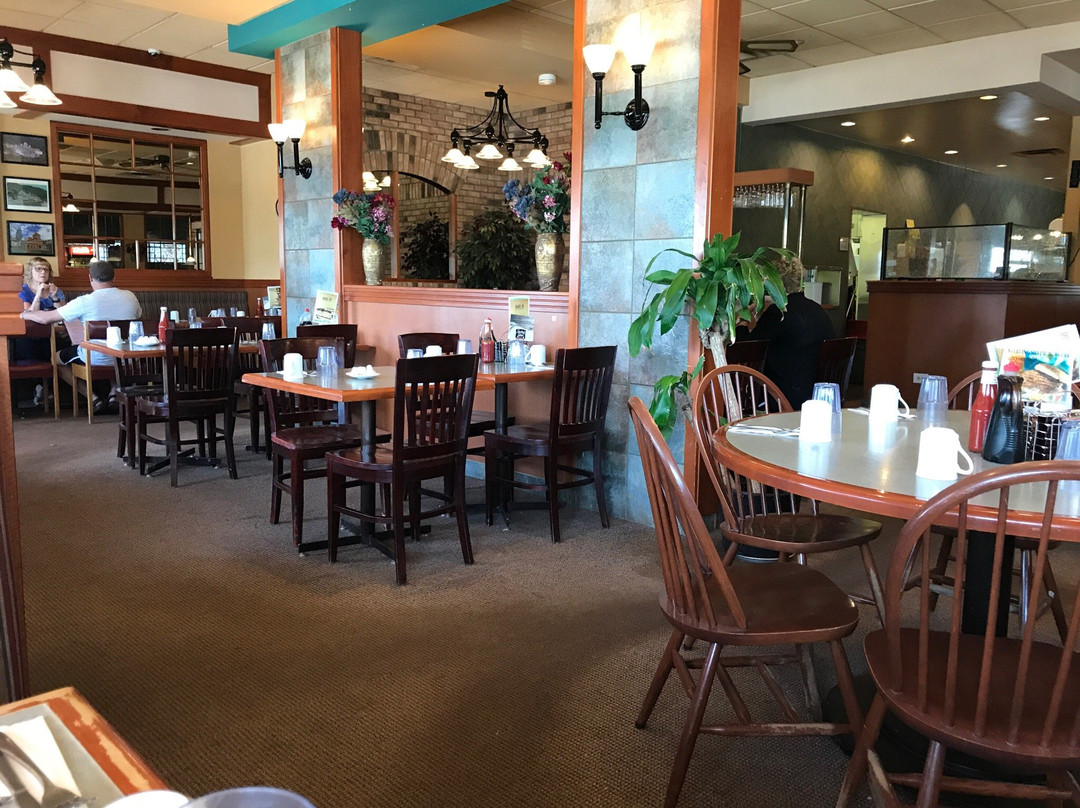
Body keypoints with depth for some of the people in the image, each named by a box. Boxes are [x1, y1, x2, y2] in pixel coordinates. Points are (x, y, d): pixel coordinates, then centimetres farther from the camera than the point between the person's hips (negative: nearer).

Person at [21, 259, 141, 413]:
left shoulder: (85, 302, -17)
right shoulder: (130, 297, -6)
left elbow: (45, 318, -8)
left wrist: (26, 314, 14)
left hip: (96, 360, -5)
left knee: (56, 357, 22)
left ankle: (94, 398, 9)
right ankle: (114, 392, 24)